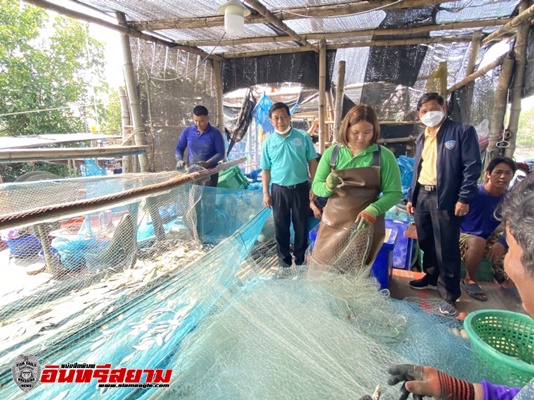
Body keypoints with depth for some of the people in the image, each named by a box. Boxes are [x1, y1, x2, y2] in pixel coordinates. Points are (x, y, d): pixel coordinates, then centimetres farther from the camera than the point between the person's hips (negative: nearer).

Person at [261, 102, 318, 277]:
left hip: (301, 188, 0)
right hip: (279, 190, 1)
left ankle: (300, 261, 28)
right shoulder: (268, 142, 0)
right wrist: (266, 192, 0)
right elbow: (265, 169, 5)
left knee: (301, 226, 10)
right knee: (281, 228, 9)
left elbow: (312, 162, 2)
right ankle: (284, 263, 25)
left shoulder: (303, 137, -2)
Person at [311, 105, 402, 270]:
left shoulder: (384, 156, -7)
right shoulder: (332, 153, -2)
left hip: (367, 224, -2)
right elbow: (316, 187, 1)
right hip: (332, 223, 3)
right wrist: (328, 186, -21)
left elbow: (394, 193, -7)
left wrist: (374, 210, -24)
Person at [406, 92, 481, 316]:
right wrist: (411, 197, 15)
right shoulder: (421, 138, 16)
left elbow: (472, 167, -9)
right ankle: (432, 278, 36)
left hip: (445, 198, -6)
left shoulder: (463, 131, -3)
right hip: (422, 195, 6)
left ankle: (449, 295, 13)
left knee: (446, 248, -1)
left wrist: (464, 198, -15)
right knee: (426, 242, 16)